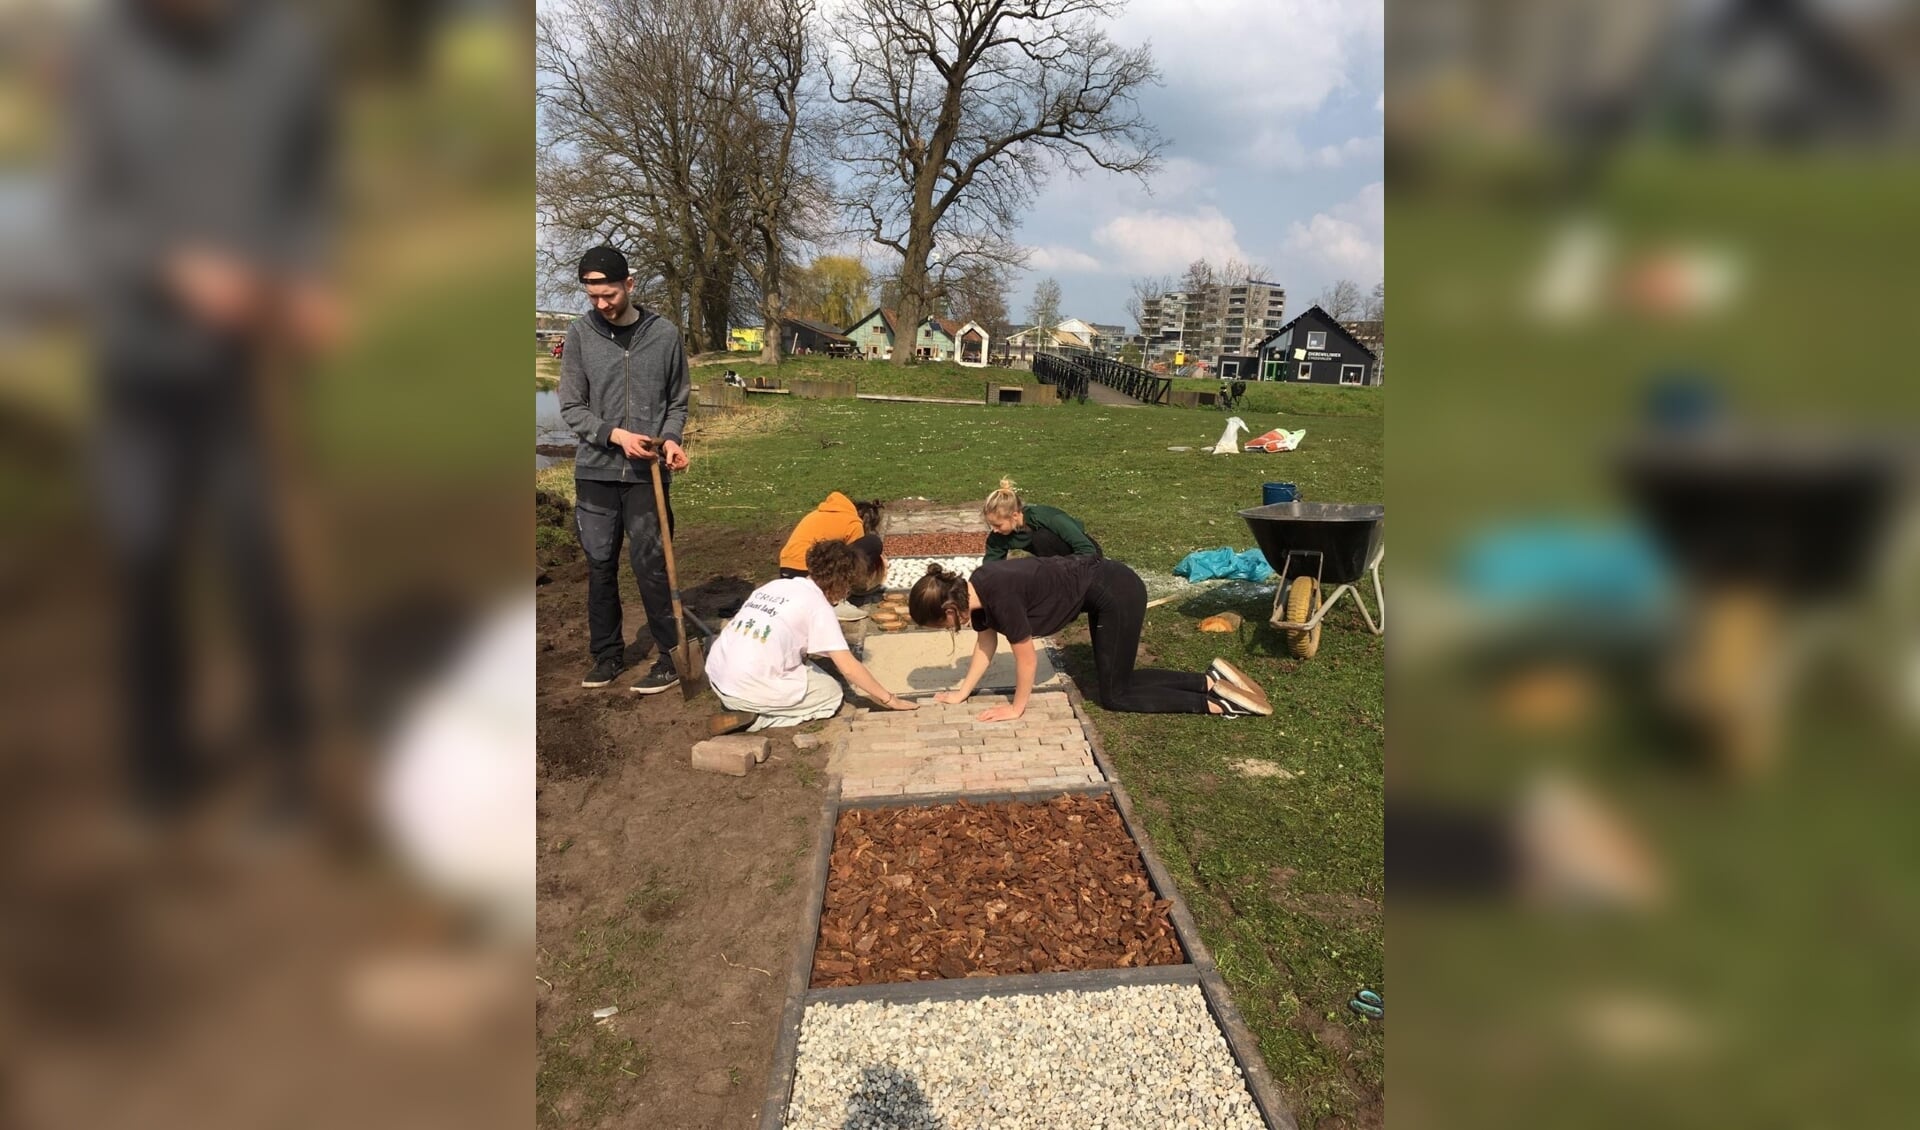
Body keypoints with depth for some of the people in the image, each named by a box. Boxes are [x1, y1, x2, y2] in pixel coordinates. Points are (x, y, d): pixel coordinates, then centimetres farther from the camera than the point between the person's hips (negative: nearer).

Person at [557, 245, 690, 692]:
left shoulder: (665, 334, 0)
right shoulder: (580, 334, 0)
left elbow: (678, 402, 8)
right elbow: (571, 408, 0)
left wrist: (669, 438, -10)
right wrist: (616, 434, -16)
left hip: (647, 473, -2)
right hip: (595, 471, 2)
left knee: (650, 564, -3)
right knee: (601, 566, 9)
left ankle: (672, 656, 7)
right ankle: (607, 653, 22)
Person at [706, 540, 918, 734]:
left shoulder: (774, 585, 14)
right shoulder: (818, 605, -6)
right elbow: (848, 667, -9)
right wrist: (889, 699, 0)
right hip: (750, 689, -8)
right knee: (832, 694, 11)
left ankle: (743, 708, 6)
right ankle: (755, 719, -4)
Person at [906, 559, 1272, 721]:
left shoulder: (999, 593, -27)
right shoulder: (974, 591, -2)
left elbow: (1026, 657, -17)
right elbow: (986, 644, 13)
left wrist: (1016, 707, -4)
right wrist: (962, 693, 14)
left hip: (1116, 592, -9)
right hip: (1102, 593, 9)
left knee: (1115, 695, 3)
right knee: (1116, 680, 18)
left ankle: (1220, 702, 2)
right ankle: (1212, 680, 19)